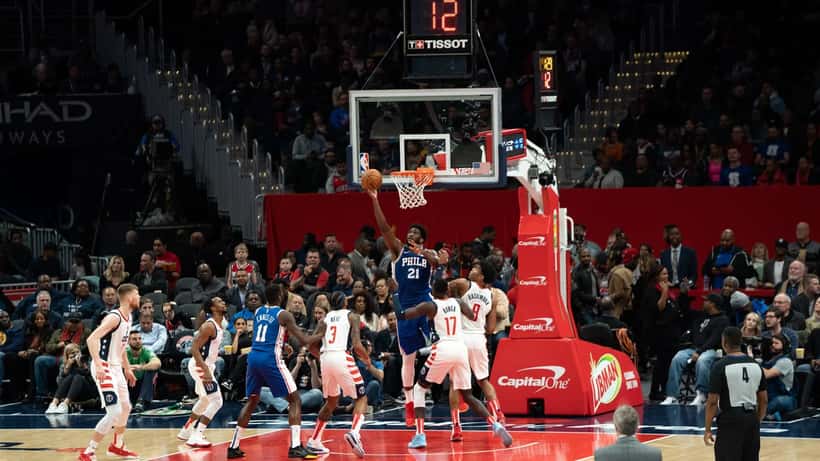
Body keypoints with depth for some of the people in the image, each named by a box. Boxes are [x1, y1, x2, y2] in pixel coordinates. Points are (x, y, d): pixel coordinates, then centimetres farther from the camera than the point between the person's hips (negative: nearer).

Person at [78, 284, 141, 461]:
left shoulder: (128, 318, 10)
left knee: (125, 407, 22)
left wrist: (127, 369, 29)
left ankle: (117, 446, 42)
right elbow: (92, 339, -29)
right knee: (114, 412, -16)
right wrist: (98, 365, -38)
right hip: (104, 369, -10)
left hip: (116, 368, 10)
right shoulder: (114, 317, -20)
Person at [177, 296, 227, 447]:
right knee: (216, 401, -14)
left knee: (205, 401, 26)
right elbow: (194, 349, -25)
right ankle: (196, 437, -16)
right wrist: (205, 370, -31)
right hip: (201, 366, -10)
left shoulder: (218, 326, 10)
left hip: (206, 365, 10)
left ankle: (186, 431, 38)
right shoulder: (209, 326, -20)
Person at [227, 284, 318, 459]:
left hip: (253, 357, 6)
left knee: (252, 401, 22)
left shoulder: (258, 312, 16)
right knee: (295, 400, 2)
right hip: (271, 359, -6)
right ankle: (295, 447, -11)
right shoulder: (283, 315, -3)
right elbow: (303, 340, -6)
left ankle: (233, 446, 18)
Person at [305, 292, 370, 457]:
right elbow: (356, 344, -4)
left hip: (326, 358, 5)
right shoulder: (352, 316, 8)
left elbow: (311, 343, 10)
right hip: (342, 357, -5)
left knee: (331, 402, 25)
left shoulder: (325, 319, 19)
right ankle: (354, 432, -20)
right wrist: (366, 358, 14)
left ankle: (314, 441, 23)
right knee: (361, 398, 7)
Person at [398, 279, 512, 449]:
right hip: (461, 348, 4)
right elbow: (474, 318, 8)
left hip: (443, 348, -4)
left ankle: (420, 435, -1)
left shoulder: (430, 306, 4)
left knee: (419, 389, 14)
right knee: (467, 395, 16)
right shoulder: (458, 302, 14)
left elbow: (403, 315, 3)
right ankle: (496, 425, -6)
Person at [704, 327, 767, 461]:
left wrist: (707, 429, -4)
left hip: (730, 420, -6)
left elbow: (712, 402, -11)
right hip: (751, 419, 6)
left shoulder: (720, 366, -10)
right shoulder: (755, 365, 7)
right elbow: (764, 400, 11)